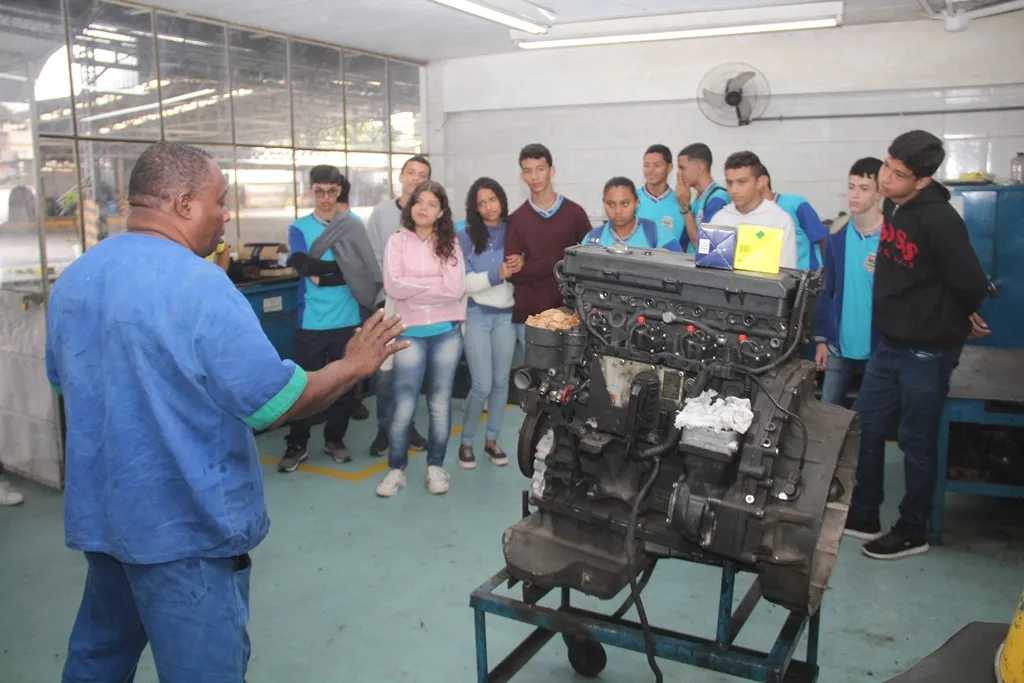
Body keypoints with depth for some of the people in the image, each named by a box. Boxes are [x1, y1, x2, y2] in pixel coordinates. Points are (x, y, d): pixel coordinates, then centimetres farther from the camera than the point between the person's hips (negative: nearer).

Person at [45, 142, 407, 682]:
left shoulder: (72, 279, 4)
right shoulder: (197, 284, -23)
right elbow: (275, 405, -22)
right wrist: (354, 365, -8)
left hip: (96, 512, 8)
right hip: (182, 525, -8)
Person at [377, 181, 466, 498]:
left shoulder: (450, 242, 5)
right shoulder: (397, 241, 3)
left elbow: (456, 288, -8)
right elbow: (393, 286, -10)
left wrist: (415, 286, -9)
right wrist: (435, 284, -8)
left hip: (447, 332, 1)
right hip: (410, 333, -1)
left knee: (440, 404, 9)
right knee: (404, 406, 0)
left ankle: (436, 465, 23)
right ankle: (396, 468, 16)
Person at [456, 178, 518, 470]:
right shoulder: (466, 237, -4)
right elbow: (462, 282, -10)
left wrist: (520, 269, -7)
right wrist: (497, 275, -20)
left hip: (507, 315, 3)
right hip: (477, 316, -3)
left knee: (501, 382, 10)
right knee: (482, 385, -4)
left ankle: (492, 440, 25)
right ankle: (466, 442, 16)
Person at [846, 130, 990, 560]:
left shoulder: (938, 219, -21)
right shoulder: (892, 207, 4)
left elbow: (972, 284, -19)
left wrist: (948, 321, -1)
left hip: (927, 351, -8)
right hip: (888, 344, 8)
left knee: (916, 443, 6)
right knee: (866, 429, 13)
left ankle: (913, 533, 23)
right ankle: (863, 517, 28)